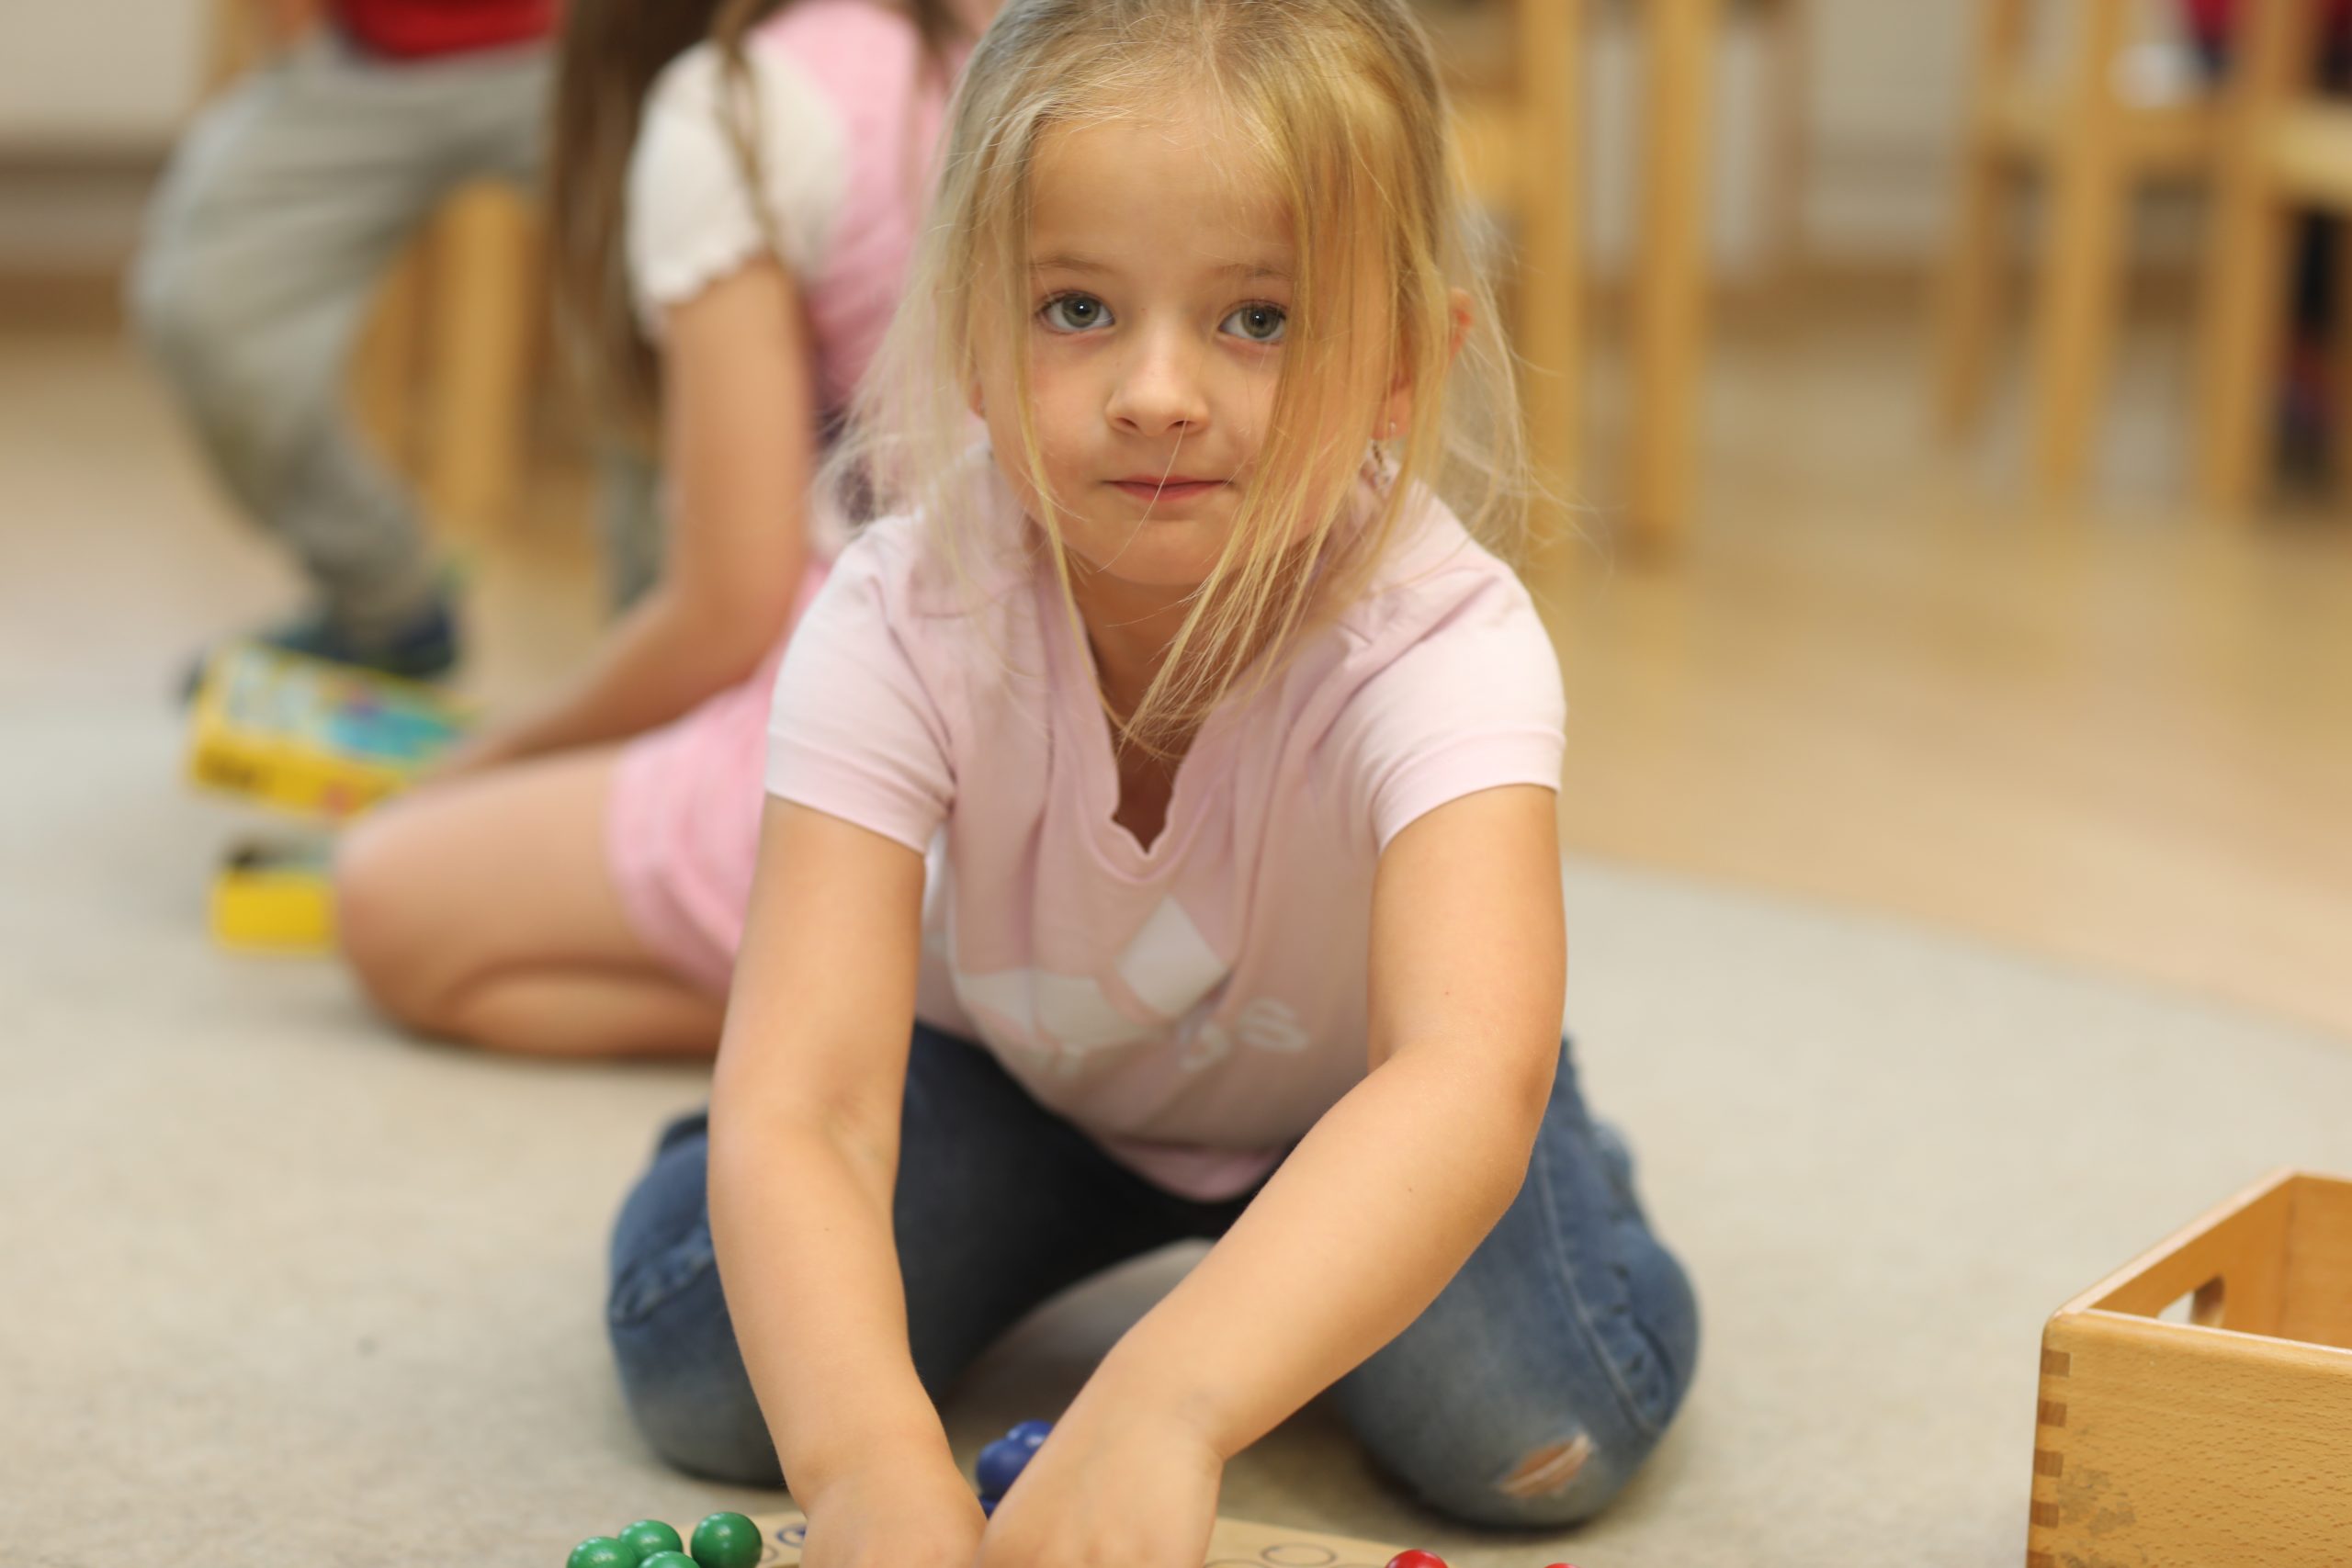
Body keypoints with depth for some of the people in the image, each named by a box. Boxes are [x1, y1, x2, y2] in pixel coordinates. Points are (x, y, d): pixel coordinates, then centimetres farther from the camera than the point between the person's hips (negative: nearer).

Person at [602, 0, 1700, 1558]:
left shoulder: (1443, 641, -39)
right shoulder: (901, 625, -34)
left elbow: (1470, 1070, -58)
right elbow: (791, 1108, -43)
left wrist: (1163, 1403, -75)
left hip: (1347, 1094, -1)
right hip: (1011, 1066, 1)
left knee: (1544, 1426, -25)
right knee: (706, 1357, -19)